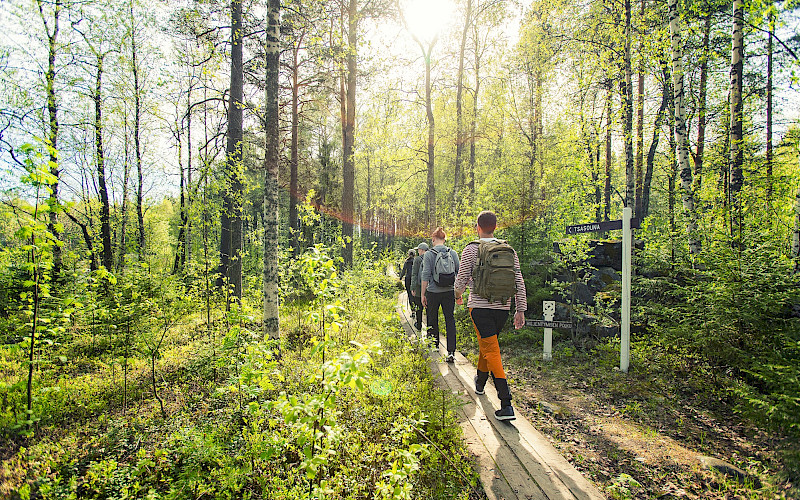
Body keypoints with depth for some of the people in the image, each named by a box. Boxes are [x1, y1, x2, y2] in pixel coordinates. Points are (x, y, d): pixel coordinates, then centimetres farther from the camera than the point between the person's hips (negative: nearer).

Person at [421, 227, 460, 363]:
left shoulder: (429, 254, -8)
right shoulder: (453, 253, 1)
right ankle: (451, 352, -4)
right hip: (449, 292, 2)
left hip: (433, 292, -2)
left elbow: (426, 275, -9)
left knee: (432, 320, 15)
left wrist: (423, 294, -3)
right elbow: (459, 273, 4)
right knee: (450, 320, 3)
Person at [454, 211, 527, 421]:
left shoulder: (471, 250, -7)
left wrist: (458, 295, 18)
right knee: (486, 343, 24)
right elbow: (519, 282, 3)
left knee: (491, 351, -5)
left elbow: (461, 279, -3)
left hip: (480, 306, -5)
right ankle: (480, 381, 45)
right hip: (503, 308, 5)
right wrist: (520, 310, 7)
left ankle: (506, 405, -12)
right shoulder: (509, 250, 6)